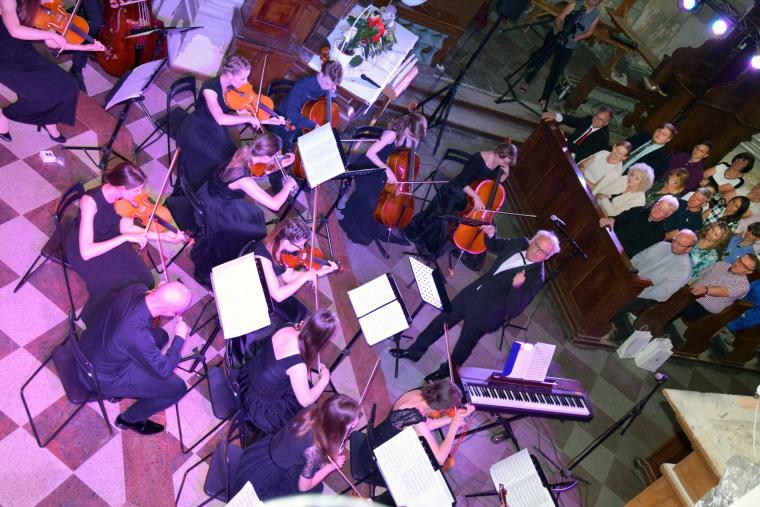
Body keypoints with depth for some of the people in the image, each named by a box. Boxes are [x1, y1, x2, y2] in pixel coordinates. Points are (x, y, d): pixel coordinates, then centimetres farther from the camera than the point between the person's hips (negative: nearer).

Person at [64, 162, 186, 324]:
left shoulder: (123, 196, -19)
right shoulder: (90, 201, -35)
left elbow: (126, 228, -3)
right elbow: (86, 253, -37)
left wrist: (162, 236, -13)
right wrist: (125, 238, -40)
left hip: (109, 239, 5)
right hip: (82, 247, -5)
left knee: (143, 278, -13)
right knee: (118, 285, -21)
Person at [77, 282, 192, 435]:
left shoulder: (135, 289, -22)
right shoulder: (138, 336, -40)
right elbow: (164, 370, -21)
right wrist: (180, 337, -12)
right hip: (102, 377, -7)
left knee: (160, 335, 19)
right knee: (178, 388, -2)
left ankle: (122, 388, 29)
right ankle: (128, 419, 23)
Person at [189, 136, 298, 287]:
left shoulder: (244, 154, -16)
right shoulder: (243, 179, -37)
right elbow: (274, 204, -36)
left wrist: (281, 165, -2)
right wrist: (288, 185, -20)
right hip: (214, 211, -7)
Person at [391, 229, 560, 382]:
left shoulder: (535, 277, -21)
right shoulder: (521, 243, -3)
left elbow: (514, 308, -26)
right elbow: (494, 246, 17)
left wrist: (517, 286, -44)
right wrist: (490, 235, -4)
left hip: (485, 313, -6)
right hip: (471, 293, 7)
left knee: (463, 347, 10)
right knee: (441, 321, 17)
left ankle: (445, 372, 39)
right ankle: (415, 351, 36)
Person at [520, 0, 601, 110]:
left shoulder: (596, 15, -6)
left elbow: (589, 32, 3)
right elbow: (559, 18, -10)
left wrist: (578, 37, -16)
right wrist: (560, 29, -30)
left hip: (568, 46, 1)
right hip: (555, 36, -1)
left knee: (556, 72, -1)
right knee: (539, 58, 5)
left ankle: (544, 98, 8)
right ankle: (527, 82, 30)